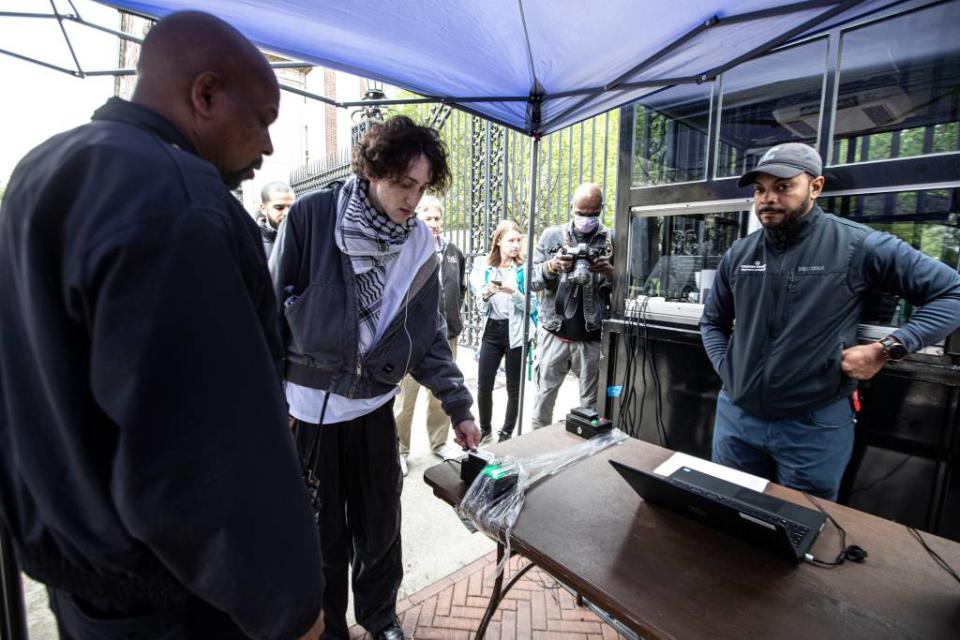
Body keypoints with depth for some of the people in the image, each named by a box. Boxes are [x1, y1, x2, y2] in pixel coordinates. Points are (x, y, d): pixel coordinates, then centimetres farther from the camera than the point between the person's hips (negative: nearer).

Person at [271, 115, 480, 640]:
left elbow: (428, 336, 1)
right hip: (309, 405, -2)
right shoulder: (312, 217, -10)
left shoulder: (420, 245, -1)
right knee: (322, 531, 14)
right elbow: (274, 308, -5)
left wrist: (458, 406, -3)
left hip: (374, 405, 3)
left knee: (381, 523, 16)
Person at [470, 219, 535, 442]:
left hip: (515, 332, -2)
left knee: (514, 387, 7)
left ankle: (507, 432, 25)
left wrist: (513, 293, -22)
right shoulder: (484, 268, 3)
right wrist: (486, 294, -16)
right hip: (491, 331, 2)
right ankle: (485, 429, 26)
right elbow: (482, 309, 4)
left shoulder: (524, 269, -2)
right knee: (483, 386, 3)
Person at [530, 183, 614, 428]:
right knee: (544, 394, 10)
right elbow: (532, 280, 2)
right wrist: (552, 266, -17)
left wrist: (610, 272, -17)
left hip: (594, 336, 0)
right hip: (555, 331, 1)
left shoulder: (611, 241, 3)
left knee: (592, 401, 11)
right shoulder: (552, 236, 5)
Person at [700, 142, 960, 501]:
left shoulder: (857, 245, -9)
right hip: (736, 416, 4)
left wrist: (888, 349, -15)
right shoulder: (738, 254, 2)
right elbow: (712, 321, 14)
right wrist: (725, 369, 0)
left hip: (814, 425, -3)